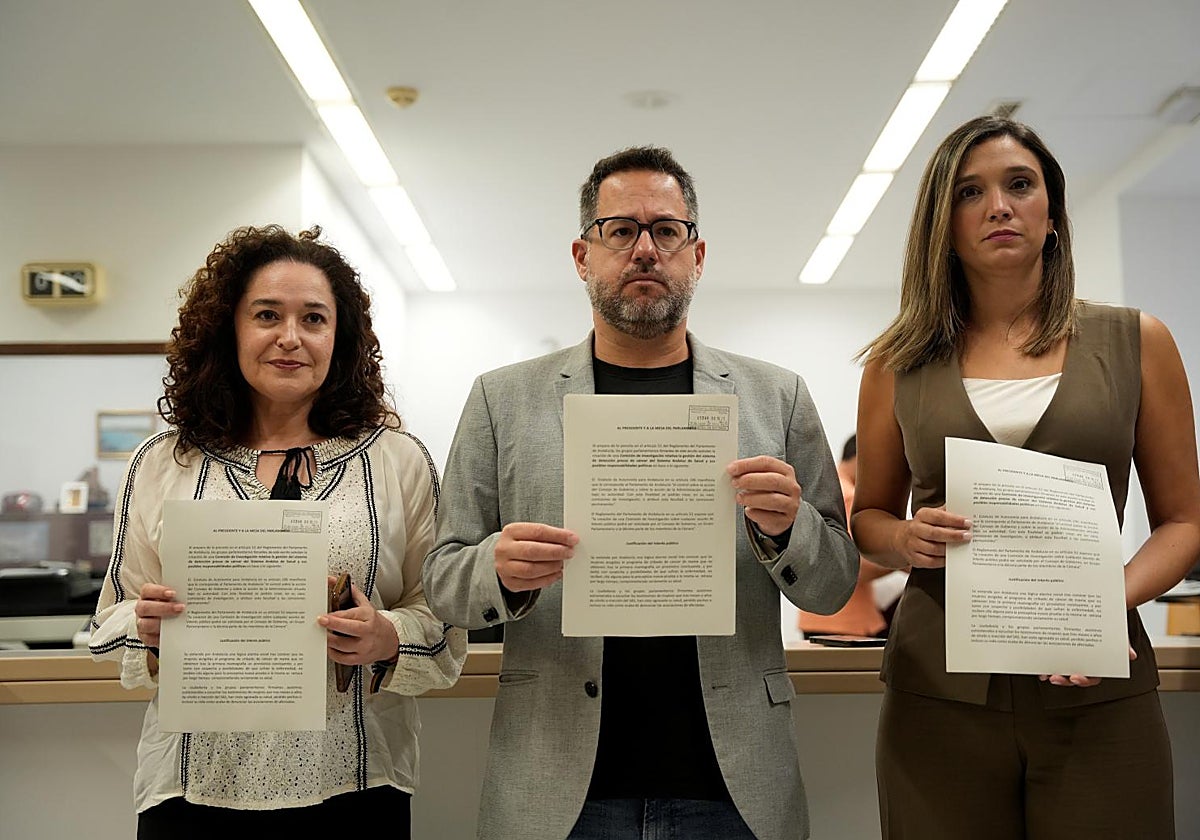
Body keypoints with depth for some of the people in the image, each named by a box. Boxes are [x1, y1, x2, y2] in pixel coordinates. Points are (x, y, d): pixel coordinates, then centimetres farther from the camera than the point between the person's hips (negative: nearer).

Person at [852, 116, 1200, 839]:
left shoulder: (1136, 342, 4)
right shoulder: (901, 361, 5)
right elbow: (868, 517, 13)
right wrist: (906, 539, -10)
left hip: (1097, 693, 0)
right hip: (940, 692, 0)